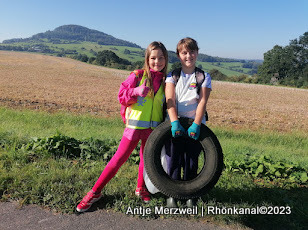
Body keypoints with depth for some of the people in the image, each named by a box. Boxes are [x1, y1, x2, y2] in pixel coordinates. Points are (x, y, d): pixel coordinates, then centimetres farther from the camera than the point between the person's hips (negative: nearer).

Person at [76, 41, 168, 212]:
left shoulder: (165, 81, 7)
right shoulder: (138, 76, -3)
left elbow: (167, 104, 17)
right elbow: (122, 96, -4)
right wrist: (136, 91, -22)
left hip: (154, 128, 4)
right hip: (135, 124, -3)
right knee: (119, 158, -2)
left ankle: (141, 189, 39)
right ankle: (95, 192, 13)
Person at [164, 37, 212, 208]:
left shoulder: (204, 77, 5)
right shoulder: (173, 76, 6)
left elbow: (202, 101, -6)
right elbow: (169, 100, -6)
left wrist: (196, 125, -18)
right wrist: (175, 122, -20)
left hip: (195, 125, 0)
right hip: (175, 124, 0)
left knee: (191, 162, 6)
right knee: (173, 161, 1)